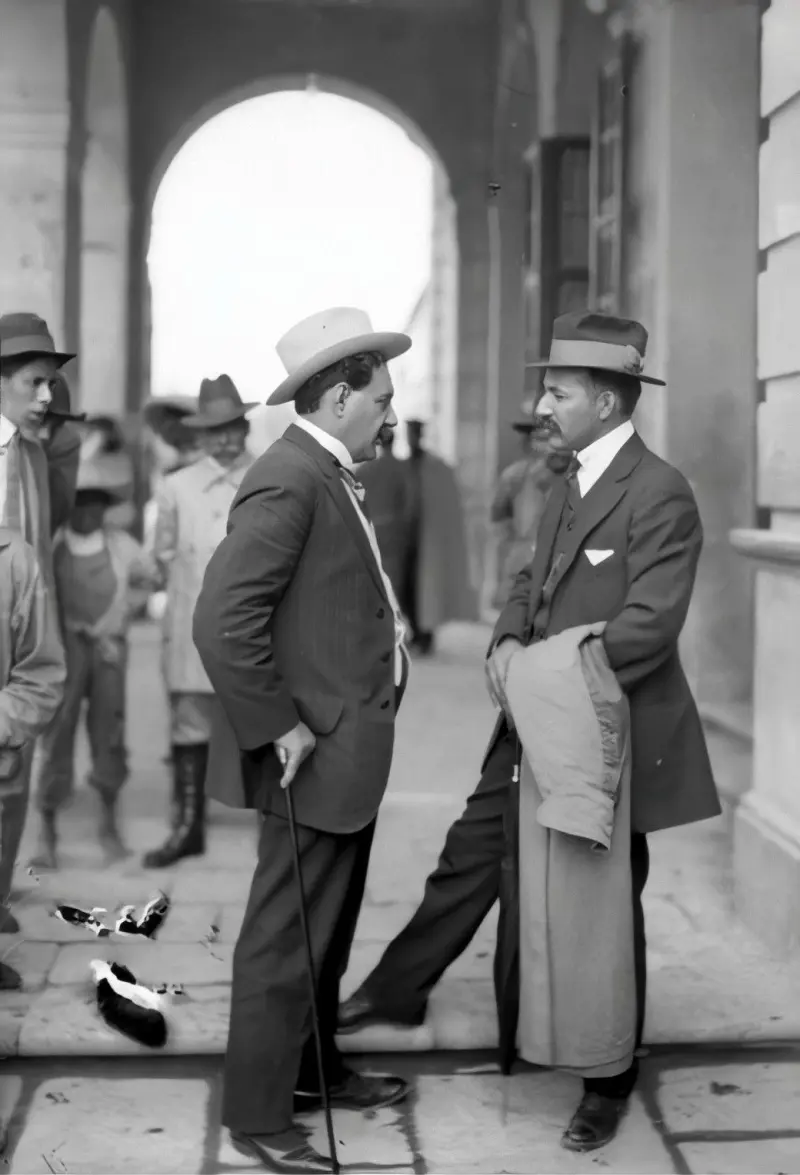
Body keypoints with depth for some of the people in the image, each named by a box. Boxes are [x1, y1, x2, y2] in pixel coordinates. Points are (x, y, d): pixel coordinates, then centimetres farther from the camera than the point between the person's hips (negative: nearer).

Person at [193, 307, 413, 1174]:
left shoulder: (330, 477, 13)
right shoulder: (289, 480, -19)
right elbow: (222, 619, -27)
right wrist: (278, 727, -21)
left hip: (349, 751, 10)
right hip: (314, 756, -10)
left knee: (326, 932, 22)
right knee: (285, 940, 2)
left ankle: (313, 1069, 38)